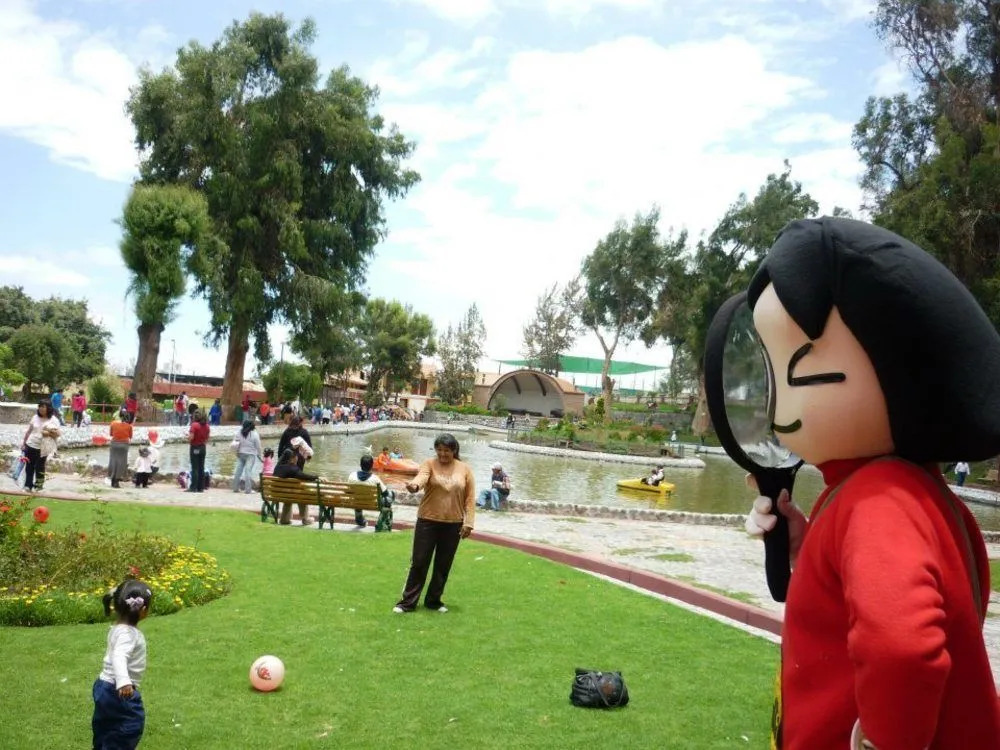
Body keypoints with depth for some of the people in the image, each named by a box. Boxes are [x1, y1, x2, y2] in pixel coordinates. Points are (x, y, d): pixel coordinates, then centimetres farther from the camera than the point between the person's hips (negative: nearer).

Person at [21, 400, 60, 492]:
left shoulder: (53, 420, -6)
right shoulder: (35, 417, 4)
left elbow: (57, 434, -6)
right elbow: (29, 431, 11)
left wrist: (49, 433, -23)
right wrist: (24, 443, 11)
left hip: (42, 448, -3)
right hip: (30, 445, 3)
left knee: (39, 467, 5)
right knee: (29, 466, 7)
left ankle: (38, 484, 21)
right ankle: (28, 485, 16)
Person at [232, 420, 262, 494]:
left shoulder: (240, 432, 2)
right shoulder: (255, 434, -7)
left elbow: (237, 443, 0)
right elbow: (258, 446, -4)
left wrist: (237, 452, 11)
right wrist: (260, 456, 5)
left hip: (241, 454, 4)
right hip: (250, 454, -4)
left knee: (238, 470, 8)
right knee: (248, 471, -8)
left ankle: (235, 488, 14)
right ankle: (248, 489, -10)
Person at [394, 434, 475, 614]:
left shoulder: (465, 469, 1)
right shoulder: (429, 464, -4)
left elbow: (470, 498, 2)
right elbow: (421, 476, -26)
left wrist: (469, 523, -5)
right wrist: (414, 485, -49)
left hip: (453, 525, 2)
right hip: (427, 521, -2)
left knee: (443, 565, 10)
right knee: (419, 562, 2)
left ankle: (433, 600, 25)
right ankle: (408, 602, 11)